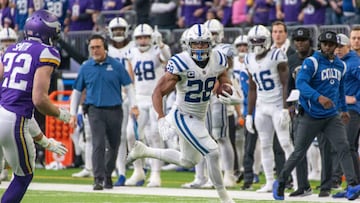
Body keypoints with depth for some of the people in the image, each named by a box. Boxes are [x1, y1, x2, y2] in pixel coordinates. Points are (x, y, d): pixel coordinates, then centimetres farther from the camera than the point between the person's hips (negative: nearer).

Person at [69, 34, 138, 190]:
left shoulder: (116, 65, 2)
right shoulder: (85, 68, 5)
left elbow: (128, 86, 6)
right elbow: (77, 91, 12)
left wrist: (133, 105, -5)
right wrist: (73, 114, 8)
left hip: (115, 111, 1)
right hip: (95, 111, -1)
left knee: (113, 145, 8)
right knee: (98, 144, -13)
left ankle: (108, 176, 24)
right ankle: (98, 179, -16)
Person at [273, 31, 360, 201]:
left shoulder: (341, 65, 10)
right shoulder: (311, 62, -11)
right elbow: (300, 83, -25)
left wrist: (343, 109, 32)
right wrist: (318, 97, -38)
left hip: (332, 116, 5)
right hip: (311, 115, -4)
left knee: (343, 147, -12)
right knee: (299, 153, 4)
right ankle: (280, 182, 21)